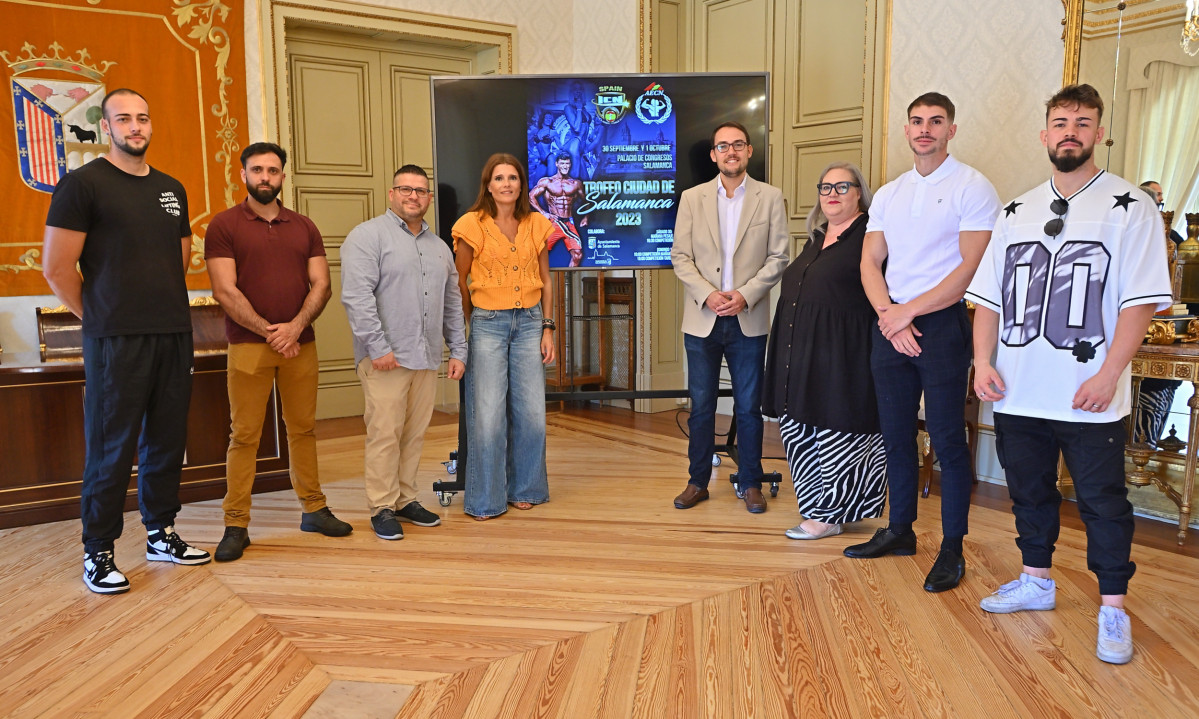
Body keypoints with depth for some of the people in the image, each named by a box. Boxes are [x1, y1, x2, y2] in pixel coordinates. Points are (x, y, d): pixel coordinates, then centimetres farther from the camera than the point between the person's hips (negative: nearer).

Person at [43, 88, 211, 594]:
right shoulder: (83, 184, -3)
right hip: (115, 343, -5)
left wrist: (167, 306, 13)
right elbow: (57, 268, -6)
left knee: (167, 441, 11)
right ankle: (98, 553, 11)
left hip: (175, 336, 6)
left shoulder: (172, 189, 14)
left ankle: (161, 533, 24)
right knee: (111, 449, 0)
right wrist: (100, 319, -1)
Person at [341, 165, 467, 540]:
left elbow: (453, 304, 22)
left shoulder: (439, 247, 19)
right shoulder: (368, 236, -2)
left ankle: (405, 499, 22)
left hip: (426, 358, 6)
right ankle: (382, 508, 7)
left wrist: (458, 351, 14)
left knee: (415, 433, 10)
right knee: (385, 433, -4)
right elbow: (357, 296, -13)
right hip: (386, 357, -6)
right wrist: (378, 347, -18)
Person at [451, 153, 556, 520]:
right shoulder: (473, 224, -3)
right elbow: (459, 281, 4)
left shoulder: (536, 225, 7)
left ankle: (524, 488, 24)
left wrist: (547, 328, 6)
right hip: (487, 324, -3)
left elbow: (545, 281, 11)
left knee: (531, 412, 5)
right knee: (488, 414, -2)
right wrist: (473, 323, 3)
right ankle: (485, 499, 13)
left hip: (529, 323, 3)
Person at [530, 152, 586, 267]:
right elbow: (531, 196, 1)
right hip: (553, 222, -2)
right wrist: (543, 213, -7)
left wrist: (585, 217, 12)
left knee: (578, 254, -8)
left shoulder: (576, 183, 12)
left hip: (569, 223, 2)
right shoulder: (546, 182, 5)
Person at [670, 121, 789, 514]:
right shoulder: (692, 198, 6)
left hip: (748, 319, -1)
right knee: (701, 406, 7)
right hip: (702, 319, 1)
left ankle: (750, 483, 19)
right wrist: (707, 294, -12)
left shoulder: (770, 198, 4)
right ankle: (698, 481, 19)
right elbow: (680, 256, 2)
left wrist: (745, 294, -13)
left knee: (749, 407, 5)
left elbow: (778, 257, 0)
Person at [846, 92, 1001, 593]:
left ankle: (952, 548, 10)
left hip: (941, 325, -5)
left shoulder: (972, 188, -4)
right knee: (895, 434, 12)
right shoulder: (887, 194, 14)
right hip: (890, 325, 6)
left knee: (947, 439, -1)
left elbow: (970, 269, -12)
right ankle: (899, 531, 25)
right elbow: (870, 263, 9)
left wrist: (908, 311, -13)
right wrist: (889, 315, -7)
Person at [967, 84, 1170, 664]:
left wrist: (1109, 374, -18)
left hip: (1089, 397, -4)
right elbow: (988, 295, 11)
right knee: (1029, 490, 16)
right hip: (1018, 393, 5)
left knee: (1103, 502, 4)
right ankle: (1036, 581, 33)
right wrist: (983, 361, -1)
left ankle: (1113, 610, 17)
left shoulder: (1129, 208, -2)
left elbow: (1141, 300, -9)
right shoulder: (1017, 212, 12)